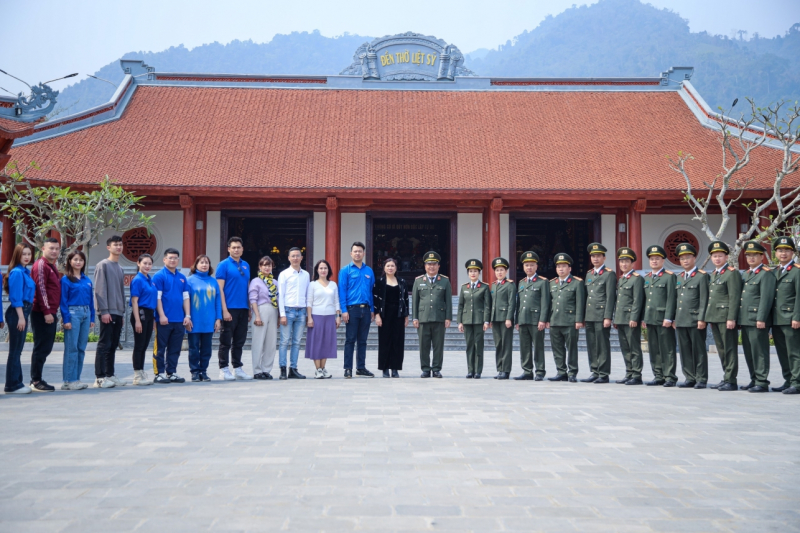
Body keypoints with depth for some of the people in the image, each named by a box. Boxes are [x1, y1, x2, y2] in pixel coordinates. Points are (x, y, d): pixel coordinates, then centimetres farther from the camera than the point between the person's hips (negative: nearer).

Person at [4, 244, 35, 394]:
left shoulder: (25, 271, 14)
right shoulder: (17, 272, -13)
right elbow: (16, 297, -18)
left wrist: (24, 316, 17)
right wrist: (21, 317, -20)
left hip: (23, 312, 9)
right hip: (17, 313, -9)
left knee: (17, 350, 13)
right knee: (15, 350, -4)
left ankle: (16, 382, 19)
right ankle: (12, 385, 1)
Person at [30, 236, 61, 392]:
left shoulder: (52, 266, 19)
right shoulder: (41, 265, -10)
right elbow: (41, 289, -17)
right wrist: (47, 312, -20)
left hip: (50, 313, 9)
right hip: (42, 314, -9)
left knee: (46, 348, 11)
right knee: (41, 347, -6)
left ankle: (37, 379, 17)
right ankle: (36, 382, -2)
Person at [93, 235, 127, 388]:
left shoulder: (119, 268, 19)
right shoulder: (103, 265, -4)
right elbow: (100, 290, -11)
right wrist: (104, 311, -17)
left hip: (118, 313, 8)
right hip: (108, 312, -8)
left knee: (113, 345, 9)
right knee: (104, 344, -8)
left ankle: (110, 375, 15)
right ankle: (100, 377, -6)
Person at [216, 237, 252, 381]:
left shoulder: (246, 265, 13)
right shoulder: (224, 265, -5)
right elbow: (220, 288, -9)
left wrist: (249, 309, 12)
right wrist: (224, 310, -15)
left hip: (243, 309, 6)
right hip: (230, 309, -6)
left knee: (239, 341, 11)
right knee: (226, 341, 0)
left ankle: (238, 368, 19)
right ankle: (224, 369, 7)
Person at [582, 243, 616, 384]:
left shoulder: (609, 274, -3)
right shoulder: (589, 274, 18)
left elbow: (610, 297, -9)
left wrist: (608, 317, -15)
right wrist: (583, 316, 15)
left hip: (602, 316, -7)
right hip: (589, 316, 7)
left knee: (603, 346, -4)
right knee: (591, 346, 8)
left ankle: (604, 374, 1)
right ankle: (594, 372, 15)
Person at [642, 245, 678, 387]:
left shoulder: (669, 276, -3)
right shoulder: (647, 278, 17)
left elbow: (671, 299, -9)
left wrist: (668, 318, -15)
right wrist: (644, 317, 13)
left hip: (663, 319, -6)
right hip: (650, 319, 6)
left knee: (667, 350, -3)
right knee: (654, 350, 8)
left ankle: (670, 377, 1)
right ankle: (658, 376, 13)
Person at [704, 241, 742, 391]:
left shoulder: (732, 273, -8)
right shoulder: (714, 274, 18)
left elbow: (734, 297, -14)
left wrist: (731, 318, -19)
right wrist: (709, 317, 18)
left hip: (725, 317, -9)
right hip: (714, 317, 9)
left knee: (729, 349, -4)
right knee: (721, 350, 12)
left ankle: (731, 381, -2)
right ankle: (726, 378, 18)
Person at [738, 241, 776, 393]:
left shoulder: (766, 274, -8)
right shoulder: (746, 274, 19)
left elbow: (766, 298, -15)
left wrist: (761, 319, -20)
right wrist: (739, 318, 16)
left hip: (757, 321, -9)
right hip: (745, 320, 9)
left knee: (759, 351, -6)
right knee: (749, 352, 12)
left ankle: (762, 382, -2)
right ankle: (754, 380, 20)